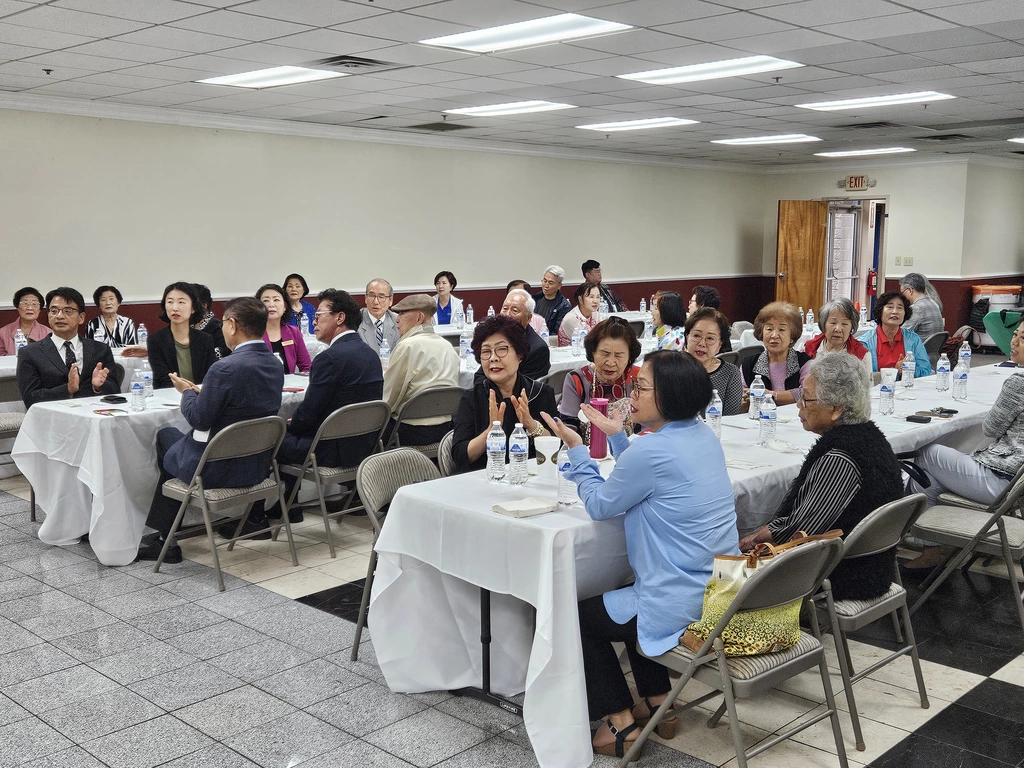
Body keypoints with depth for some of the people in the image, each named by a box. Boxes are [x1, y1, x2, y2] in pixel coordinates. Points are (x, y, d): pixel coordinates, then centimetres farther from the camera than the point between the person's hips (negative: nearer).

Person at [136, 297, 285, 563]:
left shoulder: (226, 368, -25)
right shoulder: (275, 364, 0)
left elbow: (199, 419, -16)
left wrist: (187, 392, 2)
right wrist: (201, 392, 12)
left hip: (219, 470, -7)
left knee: (166, 435, 22)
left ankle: (165, 539, 31)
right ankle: (164, 536, 32)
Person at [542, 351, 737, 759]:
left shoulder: (650, 450, -23)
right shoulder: (703, 436, 3)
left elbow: (599, 505, -7)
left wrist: (576, 448, 3)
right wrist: (616, 435, 12)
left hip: (684, 609, -9)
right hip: (725, 596, 9)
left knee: (579, 614, 16)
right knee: (633, 593, 35)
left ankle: (620, 722, 18)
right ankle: (656, 702, 36)